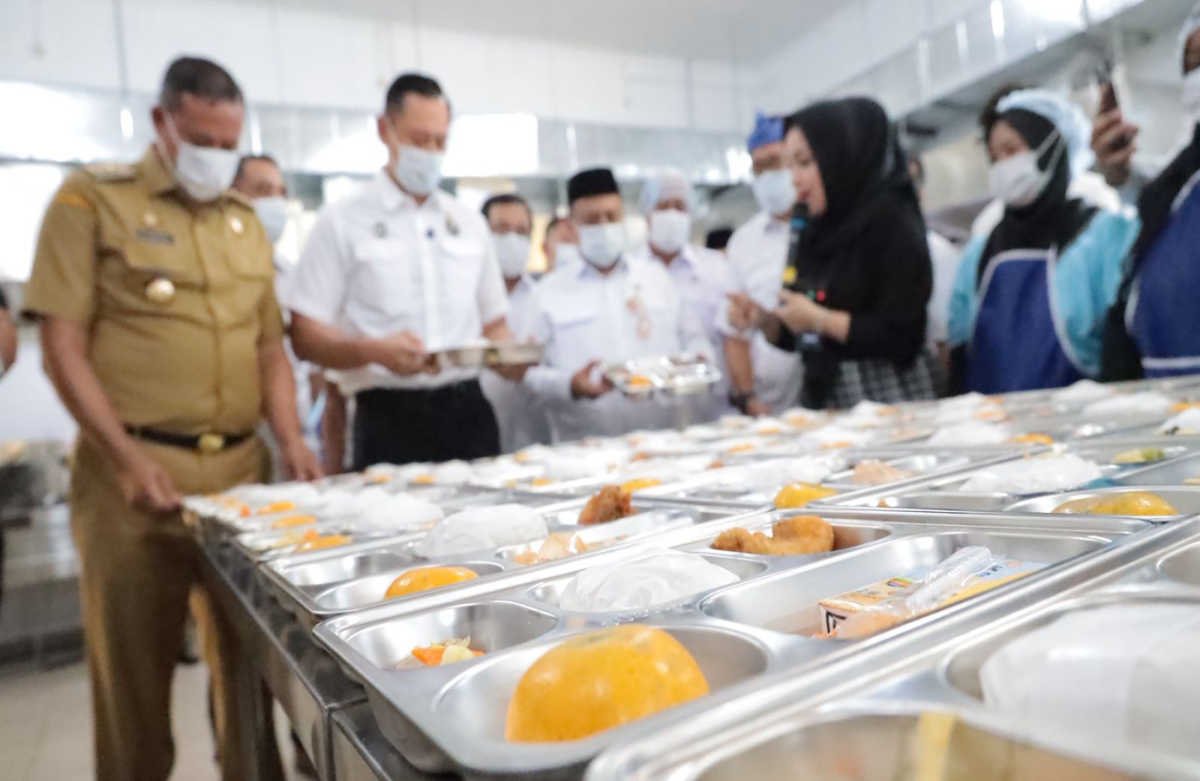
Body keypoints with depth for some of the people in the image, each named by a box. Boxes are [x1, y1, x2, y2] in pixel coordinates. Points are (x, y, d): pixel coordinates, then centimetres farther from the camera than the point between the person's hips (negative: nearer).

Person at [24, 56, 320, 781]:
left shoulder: (245, 218, 14)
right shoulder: (92, 199, 0)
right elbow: (64, 346, -5)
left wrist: (291, 439, 2)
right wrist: (127, 459, -15)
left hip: (242, 467, 4)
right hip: (136, 467, -4)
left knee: (248, 658, 12)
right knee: (135, 665, 9)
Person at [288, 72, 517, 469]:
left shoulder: (469, 222, 14)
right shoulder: (342, 222, 0)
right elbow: (305, 336, -4)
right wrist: (376, 351, -22)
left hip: (469, 412, 4)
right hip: (389, 421, -3)